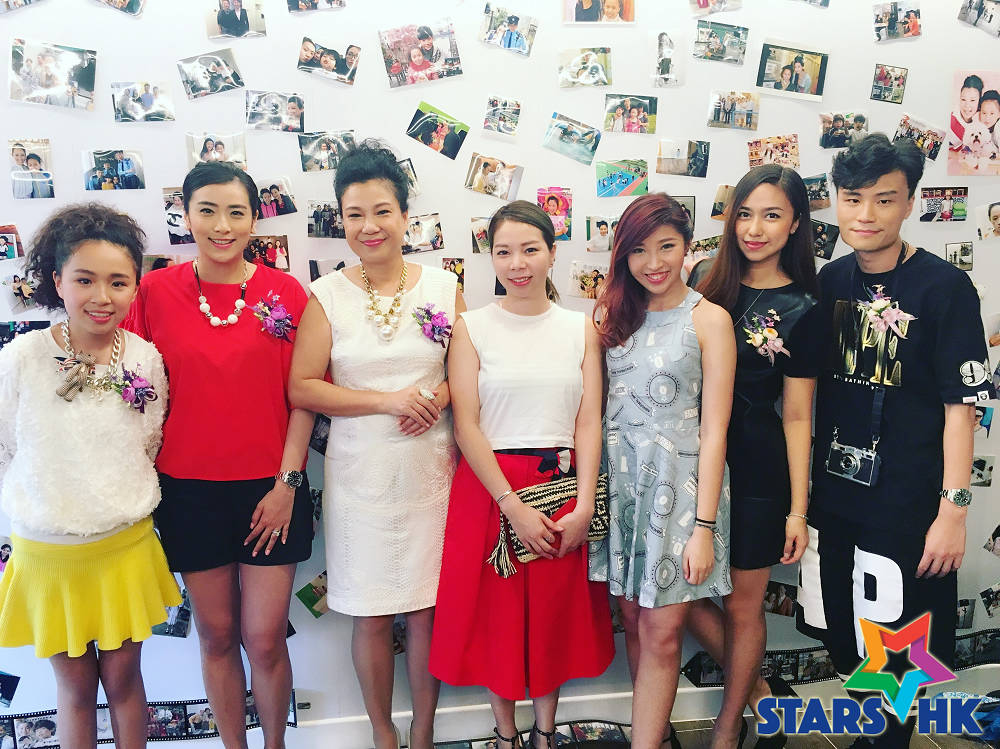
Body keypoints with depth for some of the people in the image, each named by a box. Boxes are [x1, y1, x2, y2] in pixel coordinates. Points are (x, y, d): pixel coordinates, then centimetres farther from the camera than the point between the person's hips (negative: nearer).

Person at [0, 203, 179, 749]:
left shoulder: (145, 358, -8)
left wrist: (124, 505, 7)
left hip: (125, 547, 1)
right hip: (46, 553, -1)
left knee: (122, 678, 14)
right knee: (75, 686, 14)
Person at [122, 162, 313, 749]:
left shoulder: (286, 292, -3)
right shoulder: (156, 291, -2)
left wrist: (288, 483, -7)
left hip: (270, 490, -1)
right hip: (190, 490, 1)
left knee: (265, 640, 6)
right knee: (217, 635, 14)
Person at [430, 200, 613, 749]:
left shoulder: (580, 329, 4)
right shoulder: (472, 327, -3)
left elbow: (589, 423, 1)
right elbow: (466, 425, -8)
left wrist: (583, 507, -9)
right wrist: (513, 506, -14)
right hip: (488, 489, -2)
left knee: (556, 612, 12)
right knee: (497, 612, 9)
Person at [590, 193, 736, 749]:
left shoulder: (708, 319, -5)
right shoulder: (613, 314, 9)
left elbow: (714, 430, -8)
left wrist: (703, 526, -12)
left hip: (678, 481, -4)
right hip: (619, 478, 4)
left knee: (662, 633, -1)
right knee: (634, 621, 11)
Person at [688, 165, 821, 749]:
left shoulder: (802, 310, -7)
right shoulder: (704, 279, 2)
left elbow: (796, 416, -6)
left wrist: (798, 509, -6)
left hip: (757, 471, -4)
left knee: (742, 603, 10)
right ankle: (755, 688, 37)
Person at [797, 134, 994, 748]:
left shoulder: (944, 288, -11)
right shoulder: (832, 280, 4)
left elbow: (962, 404, -12)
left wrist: (953, 509, -15)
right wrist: (806, 489, 10)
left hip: (906, 506, -5)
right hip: (833, 496, 5)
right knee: (841, 640, 17)